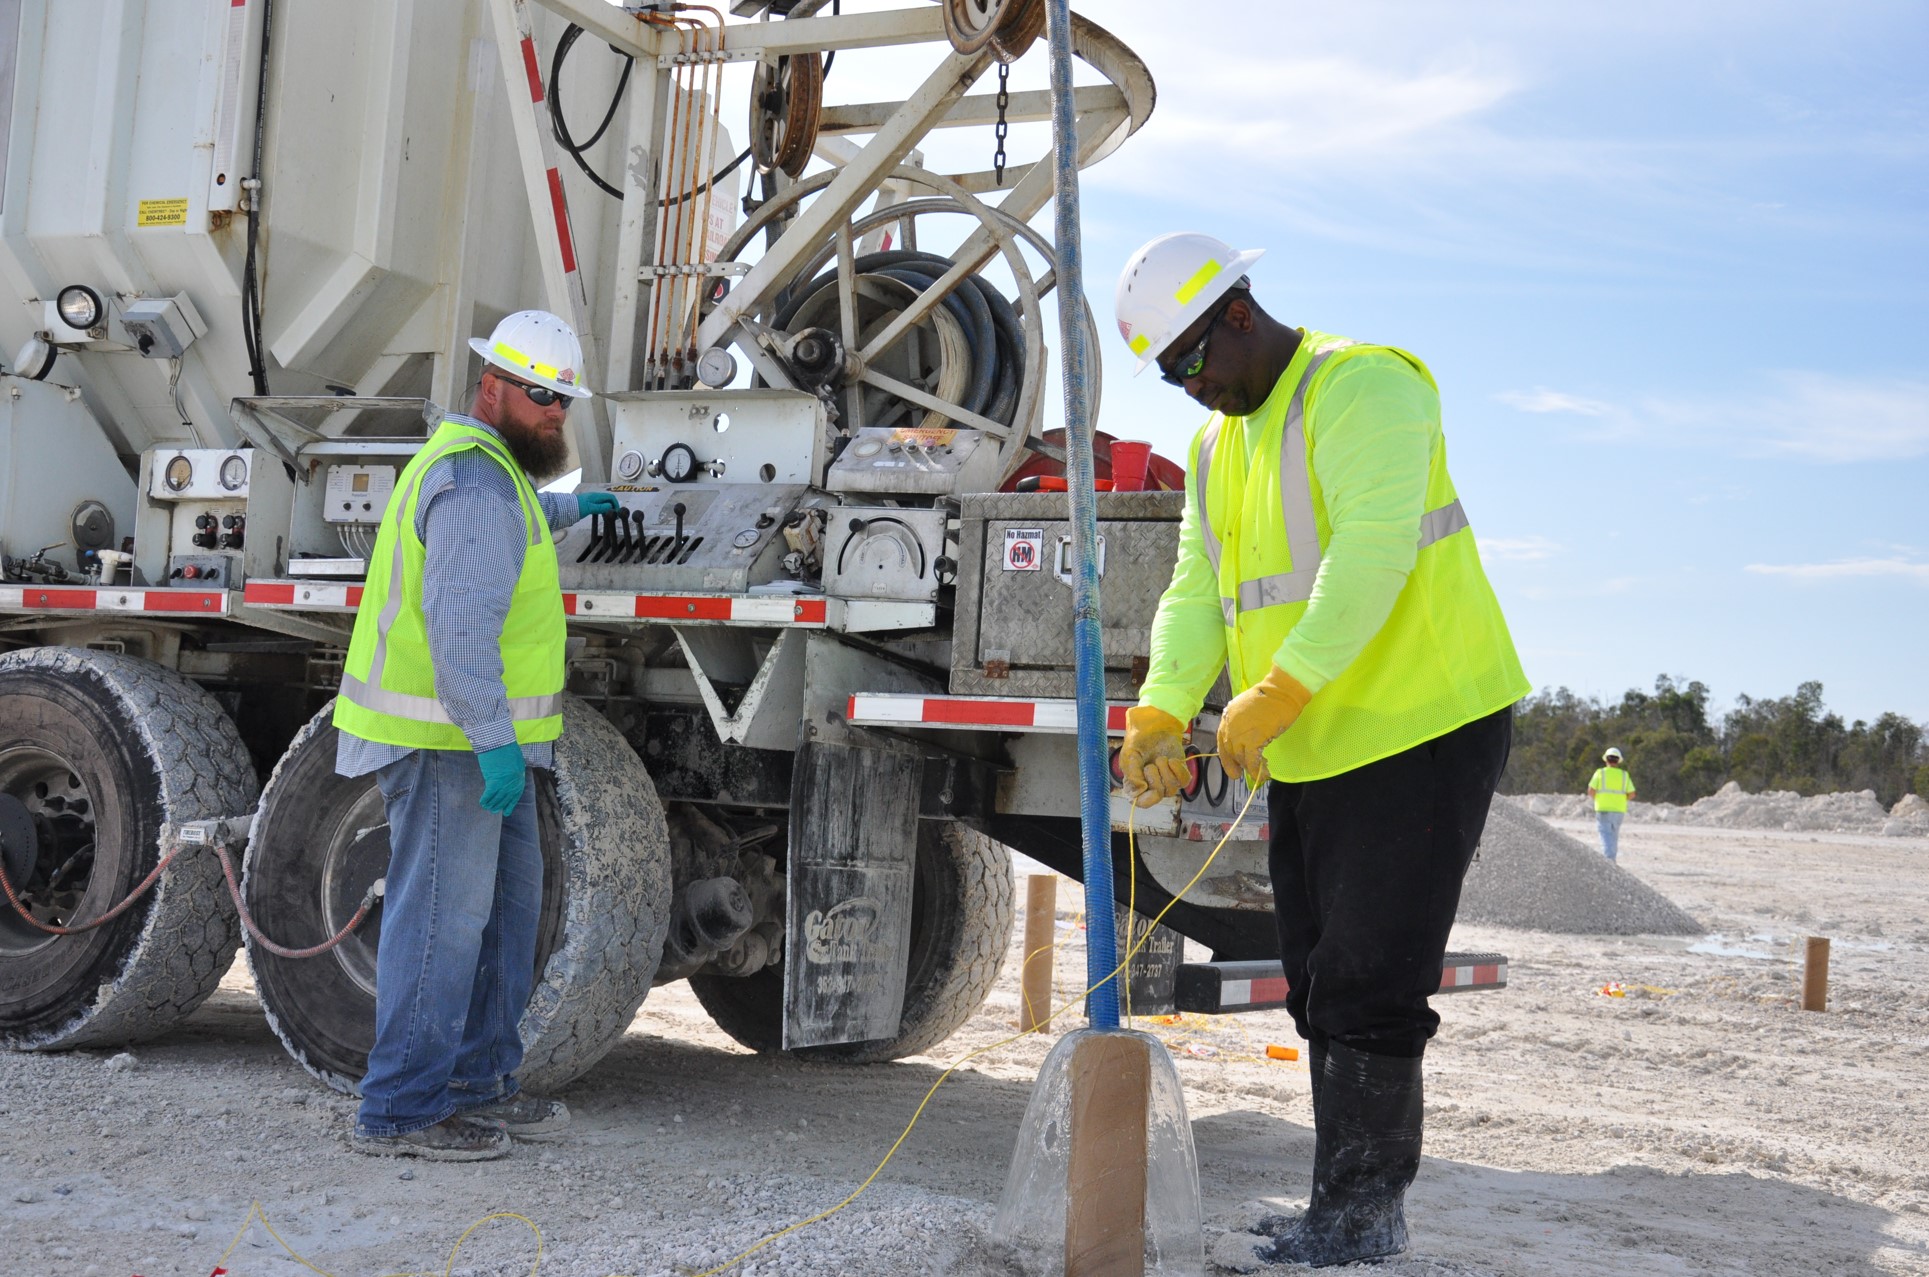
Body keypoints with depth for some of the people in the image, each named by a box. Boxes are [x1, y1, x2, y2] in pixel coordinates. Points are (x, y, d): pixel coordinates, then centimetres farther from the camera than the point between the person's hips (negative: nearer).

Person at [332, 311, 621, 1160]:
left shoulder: (482, 464, 18)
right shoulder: (476, 478, -17)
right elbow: (461, 623, -27)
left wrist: (568, 508, 53)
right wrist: (495, 740, -30)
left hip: (479, 738, 11)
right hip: (450, 739, -11)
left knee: (507, 900, 16)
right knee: (443, 917, -6)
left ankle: (476, 1083, 25)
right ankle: (399, 1112, 1)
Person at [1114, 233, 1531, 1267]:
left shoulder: (1363, 388, -14)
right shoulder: (1217, 446, 14)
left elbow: (1373, 554, -27)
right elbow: (1197, 591, 6)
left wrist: (1276, 695, -31)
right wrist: (1160, 711, -11)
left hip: (1422, 730, -9)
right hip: (1308, 754, 9)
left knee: (1368, 989, -8)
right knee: (1321, 989, 13)